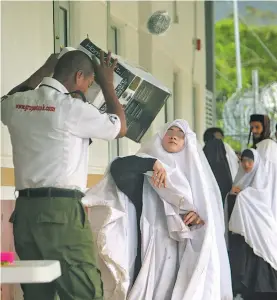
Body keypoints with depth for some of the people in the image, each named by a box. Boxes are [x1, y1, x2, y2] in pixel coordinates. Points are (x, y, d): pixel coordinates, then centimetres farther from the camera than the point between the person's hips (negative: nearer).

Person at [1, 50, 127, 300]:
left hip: (25, 209, 7)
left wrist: (43, 71, 44)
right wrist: (107, 83, 20)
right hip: (61, 210, -7)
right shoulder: (72, 108, -8)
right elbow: (120, 128, 8)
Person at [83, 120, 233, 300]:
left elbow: (211, 210, 11)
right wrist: (152, 163, -23)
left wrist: (201, 217, -12)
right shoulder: (145, 169, 7)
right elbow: (117, 168, -13)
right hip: (152, 250, -2)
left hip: (184, 253, 3)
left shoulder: (194, 172, 16)